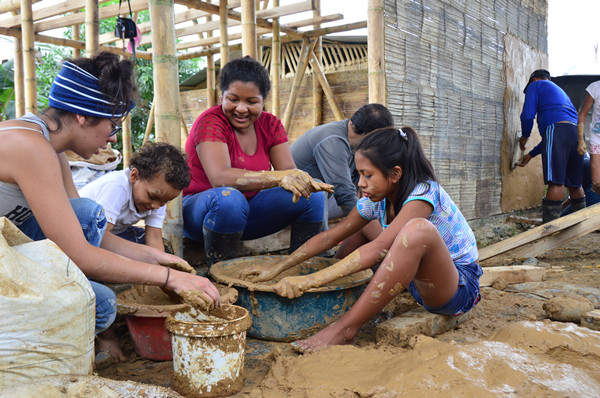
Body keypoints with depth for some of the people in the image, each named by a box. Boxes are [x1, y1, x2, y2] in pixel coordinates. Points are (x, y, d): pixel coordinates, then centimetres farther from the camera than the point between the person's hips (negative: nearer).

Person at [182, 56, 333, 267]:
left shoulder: (270, 125, 1)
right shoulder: (210, 122, -17)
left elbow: (289, 169, -10)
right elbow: (219, 178, -32)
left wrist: (299, 179, -35)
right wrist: (279, 178, -40)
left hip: (246, 213, 5)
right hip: (199, 211, -5)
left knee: (313, 196, -13)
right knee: (228, 198, -39)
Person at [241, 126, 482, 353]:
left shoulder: (423, 195, -26)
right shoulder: (376, 200, -3)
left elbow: (379, 249, -37)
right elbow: (330, 236, -1)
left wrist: (310, 280, -42)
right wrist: (276, 269, -6)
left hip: (460, 287, -7)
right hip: (417, 282, 7)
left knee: (418, 228, -37)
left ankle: (345, 328, -30)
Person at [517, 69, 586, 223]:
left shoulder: (536, 85, 16)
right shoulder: (560, 91, 39)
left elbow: (527, 115, 0)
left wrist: (524, 137, 19)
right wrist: (531, 154, 37)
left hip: (557, 128, -8)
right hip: (576, 133, 8)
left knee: (556, 182, -16)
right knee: (574, 184, 13)